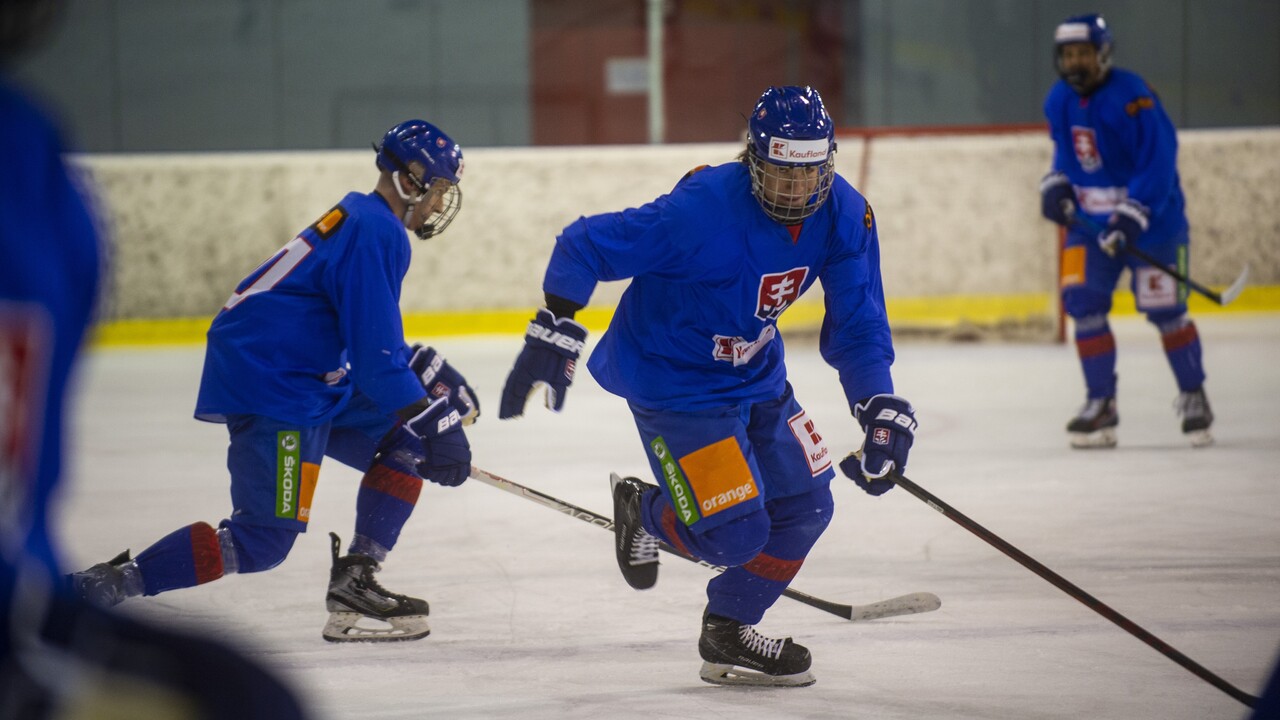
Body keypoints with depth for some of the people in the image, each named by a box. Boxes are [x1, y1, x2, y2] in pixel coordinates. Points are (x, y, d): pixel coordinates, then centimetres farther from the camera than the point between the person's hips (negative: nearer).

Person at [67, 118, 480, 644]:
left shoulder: (363, 223, 18)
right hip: (271, 389, -10)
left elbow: (371, 341, 26)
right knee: (264, 540, -12)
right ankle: (103, 585, -14)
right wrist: (430, 420, -18)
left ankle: (353, 585, 6)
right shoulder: (374, 234, -15)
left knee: (407, 440, 9)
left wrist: (429, 370, 14)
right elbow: (375, 354, -21)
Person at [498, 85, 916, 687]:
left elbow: (856, 325, -4)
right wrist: (552, 335, -33)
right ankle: (644, 512, 22)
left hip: (754, 371, 7)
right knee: (735, 534, -12)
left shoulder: (845, 216, -11)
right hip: (671, 381, -7)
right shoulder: (704, 209, -31)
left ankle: (729, 635, 28)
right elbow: (583, 246, -26)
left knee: (804, 508, 8)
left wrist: (880, 405, -17)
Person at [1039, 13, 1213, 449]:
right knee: (1083, 303, -6)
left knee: (1164, 311, -2)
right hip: (1090, 220, 6)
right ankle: (1101, 404, 3)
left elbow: (1158, 161, -24)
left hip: (1150, 221, -6)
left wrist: (1132, 216, -29)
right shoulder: (1059, 101, 3)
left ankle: (1193, 397, 16)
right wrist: (1056, 185, 2)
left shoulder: (1132, 97, -21)